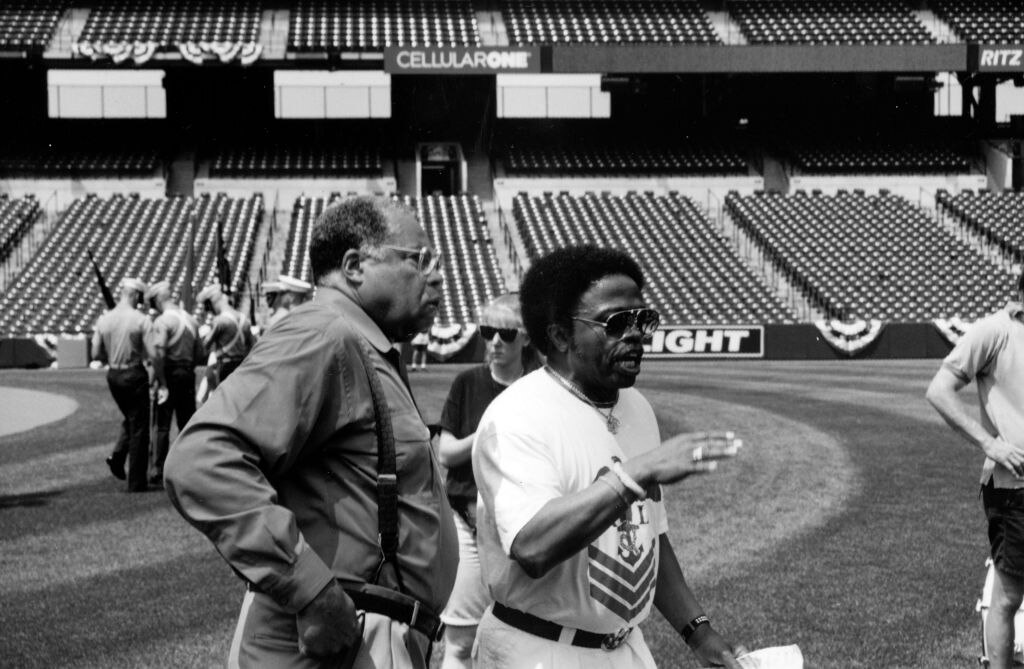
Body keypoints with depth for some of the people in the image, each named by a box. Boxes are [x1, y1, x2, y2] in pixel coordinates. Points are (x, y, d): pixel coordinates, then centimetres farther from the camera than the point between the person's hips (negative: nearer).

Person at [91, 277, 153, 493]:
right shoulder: (141, 320, -14)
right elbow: (152, 353, -15)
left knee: (129, 419, 27)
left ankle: (117, 456, 6)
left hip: (113, 375, 5)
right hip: (135, 375, -5)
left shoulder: (104, 319, 0)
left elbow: (96, 354, 3)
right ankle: (137, 481, 8)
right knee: (139, 427, 5)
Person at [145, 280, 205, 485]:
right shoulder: (191, 320, 10)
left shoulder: (162, 321, -11)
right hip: (188, 375, 6)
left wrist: (161, 383, -19)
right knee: (187, 425, 11)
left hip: (170, 375, -6)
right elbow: (201, 356, 12)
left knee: (163, 426, 0)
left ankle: (158, 471, 0)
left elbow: (158, 353, -22)